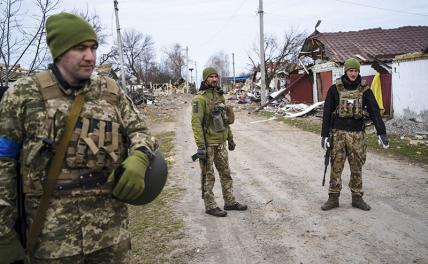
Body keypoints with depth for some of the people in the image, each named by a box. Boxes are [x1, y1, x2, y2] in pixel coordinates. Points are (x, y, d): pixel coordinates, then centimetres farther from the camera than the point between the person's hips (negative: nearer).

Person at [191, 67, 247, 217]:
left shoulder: (220, 96, 10)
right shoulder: (200, 98, -15)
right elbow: (196, 123, -20)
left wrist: (230, 138, 16)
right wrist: (200, 146, -24)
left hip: (221, 142, 8)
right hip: (208, 144, -8)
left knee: (225, 173, 15)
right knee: (208, 176, 3)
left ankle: (230, 202, 26)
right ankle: (210, 206, 14)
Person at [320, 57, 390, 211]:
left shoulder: (365, 90, 3)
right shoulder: (335, 89, 0)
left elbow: (374, 111, -4)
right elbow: (327, 113, 1)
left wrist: (381, 132, -15)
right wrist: (325, 134, -4)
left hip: (357, 134, 1)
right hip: (338, 133, -1)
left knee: (357, 167, 8)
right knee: (336, 167, 3)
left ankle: (357, 198, 20)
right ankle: (333, 198, 12)